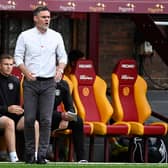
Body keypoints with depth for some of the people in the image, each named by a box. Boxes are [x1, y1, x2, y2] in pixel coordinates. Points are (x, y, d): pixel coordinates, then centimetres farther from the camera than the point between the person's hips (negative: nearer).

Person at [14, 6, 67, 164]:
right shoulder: (25, 36, 2)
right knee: (29, 118, -2)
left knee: (46, 120, -4)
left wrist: (60, 69, -9)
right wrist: (26, 72, -14)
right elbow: (18, 56, 2)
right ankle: (29, 152, 11)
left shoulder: (56, 36, 8)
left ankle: (42, 155, -2)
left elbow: (62, 56, 11)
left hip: (49, 83, 1)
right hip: (31, 82, -1)